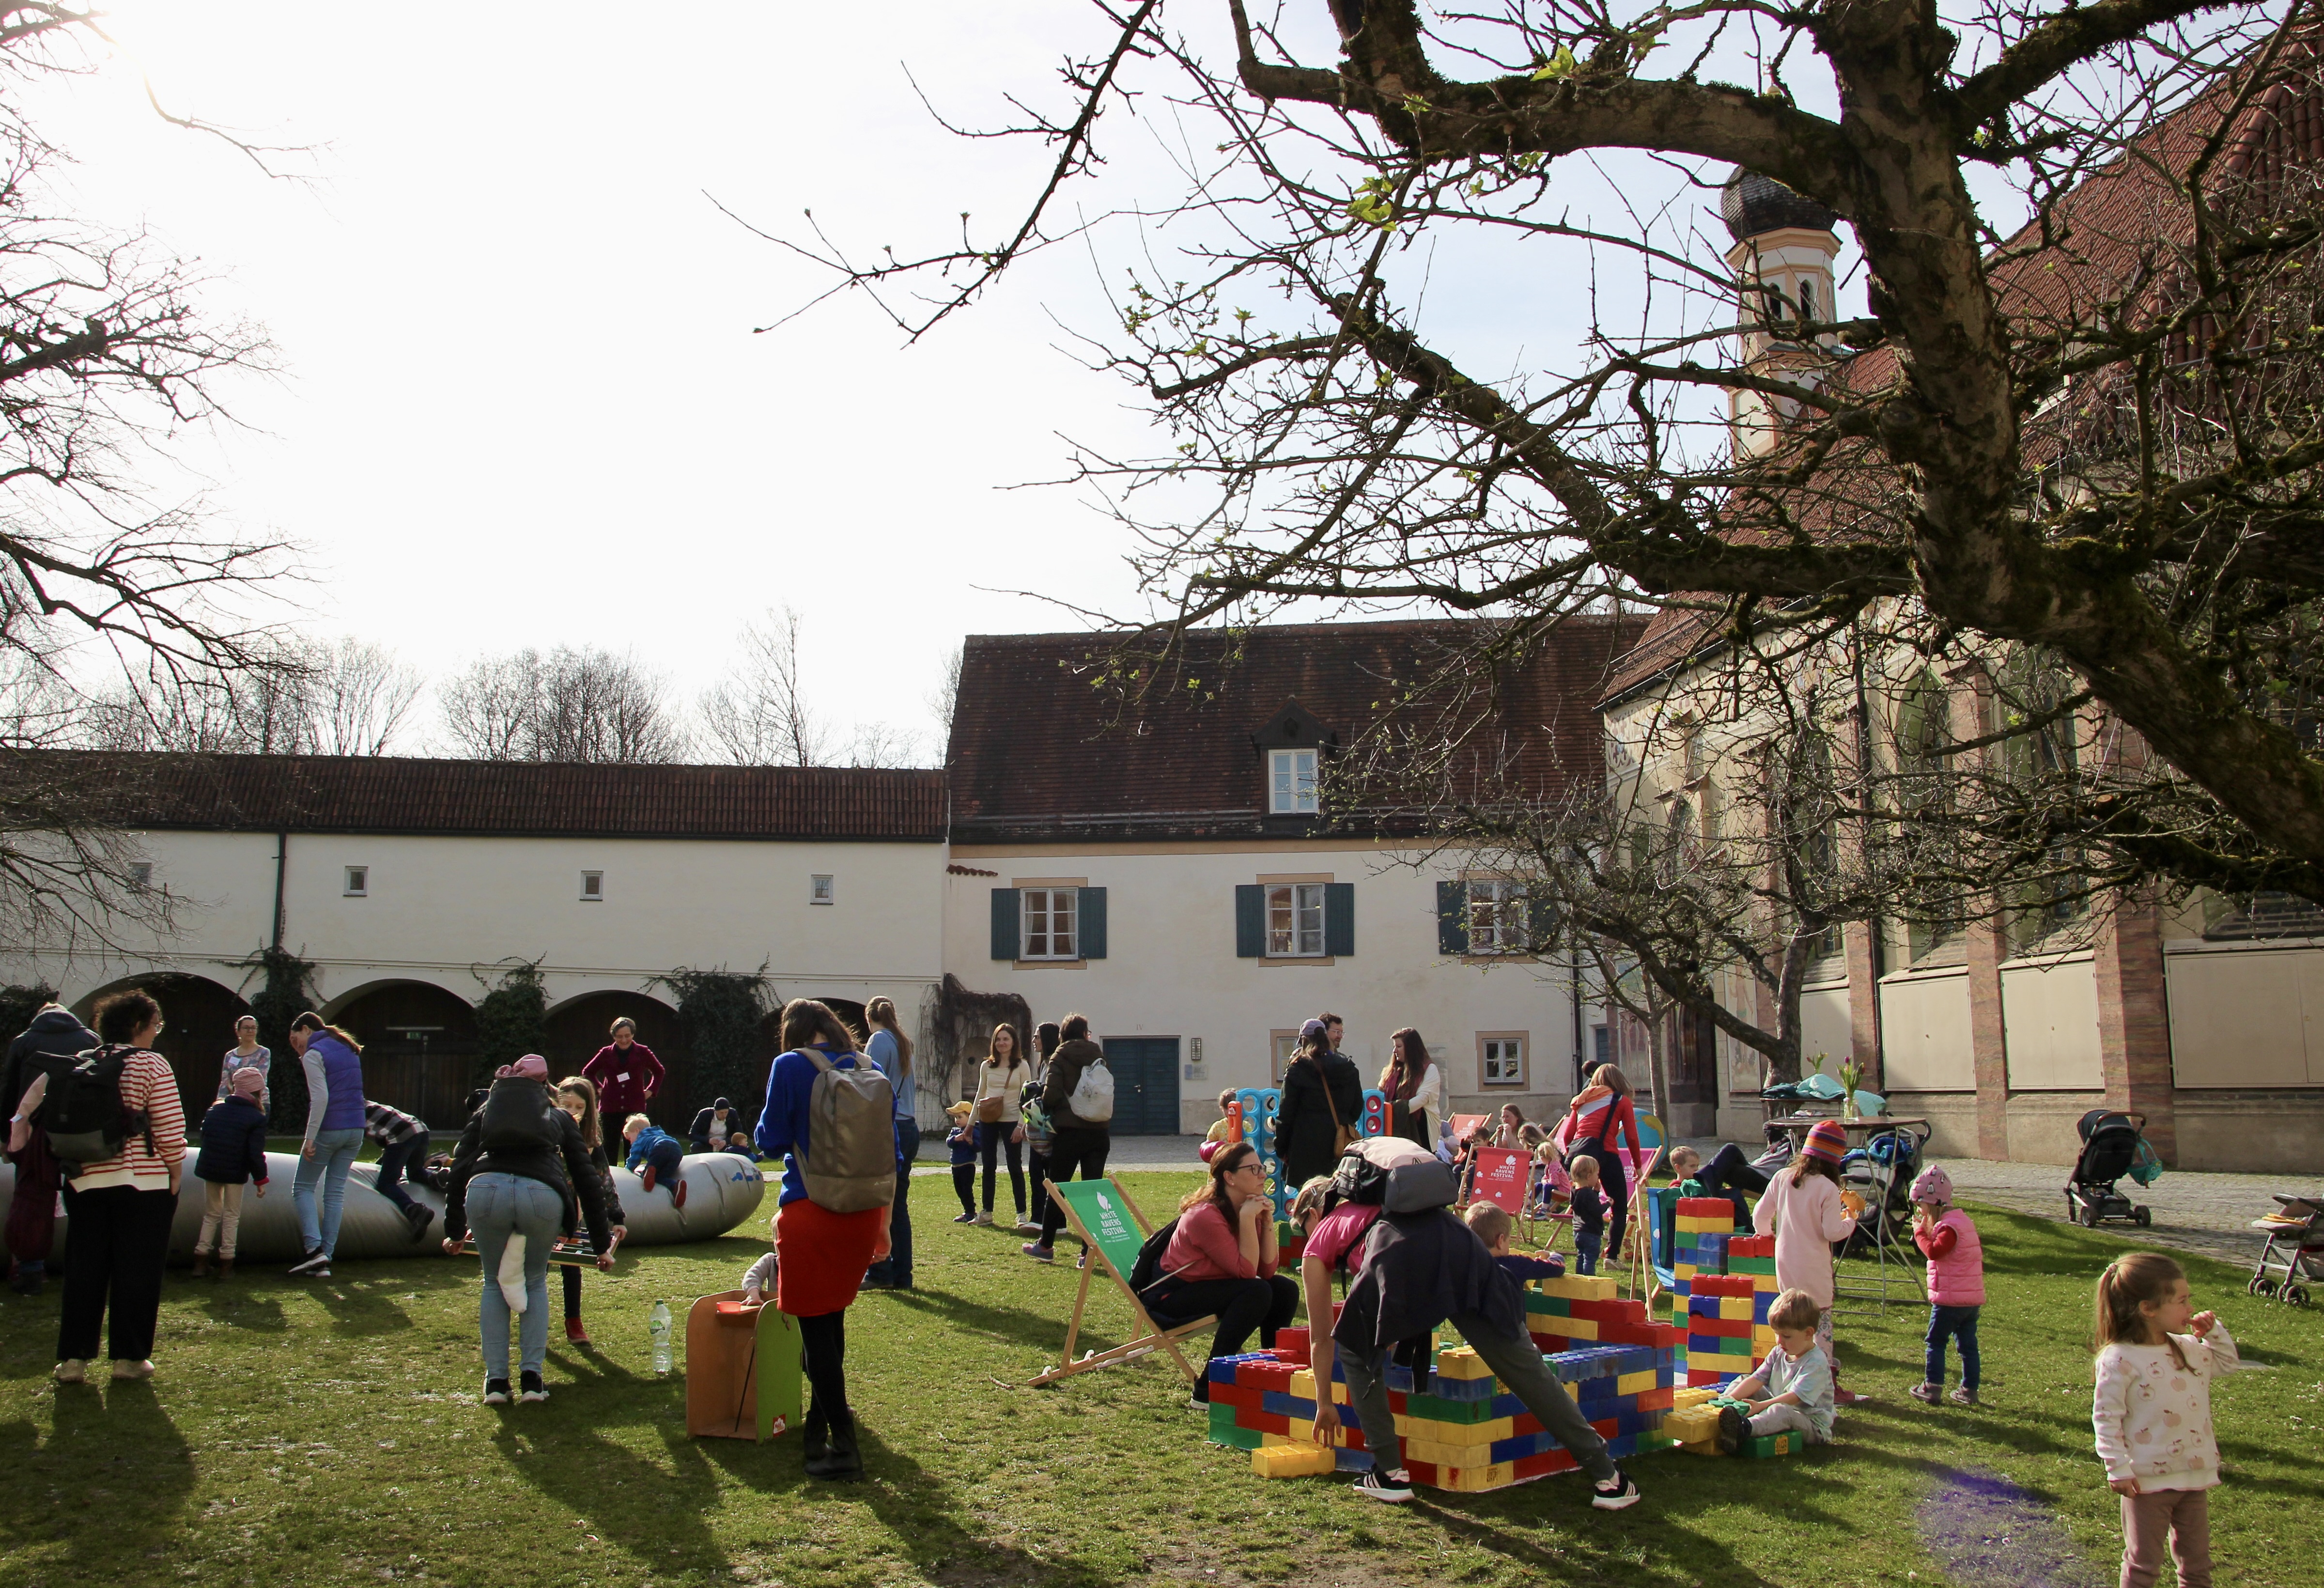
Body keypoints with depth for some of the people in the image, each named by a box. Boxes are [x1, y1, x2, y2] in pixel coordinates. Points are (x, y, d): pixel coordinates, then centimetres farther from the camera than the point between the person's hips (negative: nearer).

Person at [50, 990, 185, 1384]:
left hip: (84, 1181, 5)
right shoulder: (151, 1065, -9)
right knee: (137, 1270, 4)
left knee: (84, 1269, 10)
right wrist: (175, 1170, -1)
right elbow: (170, 1127, -12)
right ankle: (129, 1356, 9)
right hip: (143, 1182, -5)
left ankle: (73, 1358, 10)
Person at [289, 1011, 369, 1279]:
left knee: (303, 1187, 7)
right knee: (336, 1192, 8)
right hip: (355, 1131, 7)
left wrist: (310, 1137, -18)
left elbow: (320, 1098, -18)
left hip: (329, 1130, -7)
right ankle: (326, 1261, 6)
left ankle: (315, 1249, -8)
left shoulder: (314, 1054, -7)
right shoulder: (348, 1049, 17)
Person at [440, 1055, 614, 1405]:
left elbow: (459, 1169, 24)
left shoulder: (486, 1111, 34)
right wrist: (602, 1244, 31)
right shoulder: (558, 1117, 32)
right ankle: (531, 1378, 14)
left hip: (485, 1190, 0)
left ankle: (496, 1381, 17)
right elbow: (585, 1180, 28)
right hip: (542, 1195, 0)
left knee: (494, 1283, 24)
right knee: (535, 1282, 24)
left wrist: (454, 1232, 30)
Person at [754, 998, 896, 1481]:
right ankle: (821, 1420, 32)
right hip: (862, 1214, 5)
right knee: (832, 1318, 21)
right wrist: (882, 1224, 19)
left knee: (816, 1327, 1)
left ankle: (843, 1447, 2)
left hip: (810, 1211, -5)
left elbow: (771, 1140, -3)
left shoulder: (791, 1067, -6)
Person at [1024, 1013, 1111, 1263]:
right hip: (1099, 1131, 3)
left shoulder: (1060, 1058, -4)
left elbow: (1051, 1095, -13)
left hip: (1070, 1131, -3)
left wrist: (1045, 1107, 6)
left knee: (1057, 1188, 9)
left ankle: (1046, 1246, 17)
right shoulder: (1098, 1057, 7)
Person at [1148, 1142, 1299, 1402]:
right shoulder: (1205, 1216, -26)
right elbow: (1247, 1271, -26)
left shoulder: (1250, 1208, 0)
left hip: (1212, 1287, 8)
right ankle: (1208, 1390, -22)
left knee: (1285, 1290, -4)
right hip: (1171, 1295, -8)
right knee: (1257, 1292, -27)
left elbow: (1268, 1269, -6)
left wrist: (1267, 1220, -14)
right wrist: (1247, 1219, -27)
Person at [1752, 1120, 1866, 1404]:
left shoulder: (1782, 1179, 1)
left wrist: (1767, 1234, 27)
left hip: (1785, 1264, 5)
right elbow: (1833, 1232, -16)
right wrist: (1850, 1218, 3)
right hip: (1814, 1268, -5)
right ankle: (1829, 1385, 5)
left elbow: (1760, 1216, 6)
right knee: (1822, 1322, 3)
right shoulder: (1827, 1188, -15)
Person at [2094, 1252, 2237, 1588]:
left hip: (2195, 1475, 7)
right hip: (2148, 1480, -6)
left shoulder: (2190, 1349, 3)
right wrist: (2118, 1469, -16)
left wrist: (2214, 1331, 5)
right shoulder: (2120, 1359, -18)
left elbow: (2229, 1362, 23)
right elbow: (2105, 1415, -15)